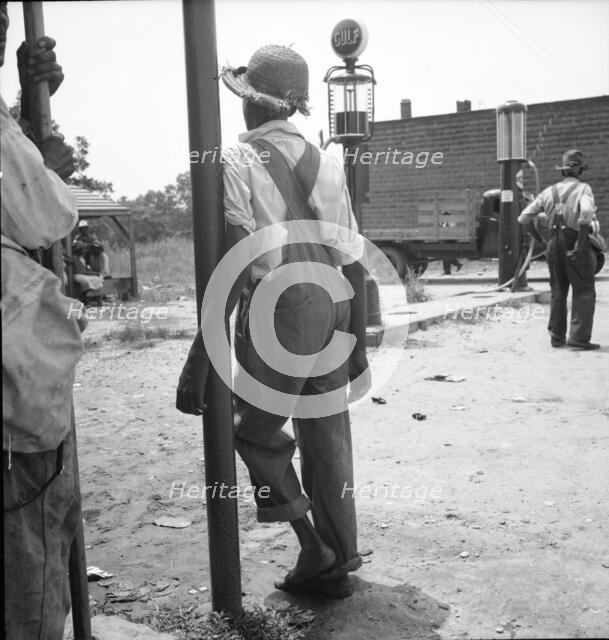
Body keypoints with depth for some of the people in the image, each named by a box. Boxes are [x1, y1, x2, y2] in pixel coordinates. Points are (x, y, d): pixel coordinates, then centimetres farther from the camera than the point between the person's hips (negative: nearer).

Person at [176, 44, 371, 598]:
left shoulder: (240, 162, -7)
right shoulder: (324, 161, 10)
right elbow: (353, 259, 9)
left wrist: (203, 350, -15)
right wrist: (358, 343, 16)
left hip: (279, 307, -6)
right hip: (332, 306, 6)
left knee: (254, 426, 12)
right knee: (328, 433, 13)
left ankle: (314, 548, 9)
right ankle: (336, 564, 25)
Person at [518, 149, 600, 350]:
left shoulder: (549, 191, 7)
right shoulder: (583, 189, -7)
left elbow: (524, 218, 7)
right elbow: (586, 213, -27)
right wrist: (580, 243, -21)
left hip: (555, 244, 5)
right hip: (575, 245, -5)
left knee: (558, 292, 16)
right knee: (584, 292, 2)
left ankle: (557, 337, 19)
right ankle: (579, 337, -6)